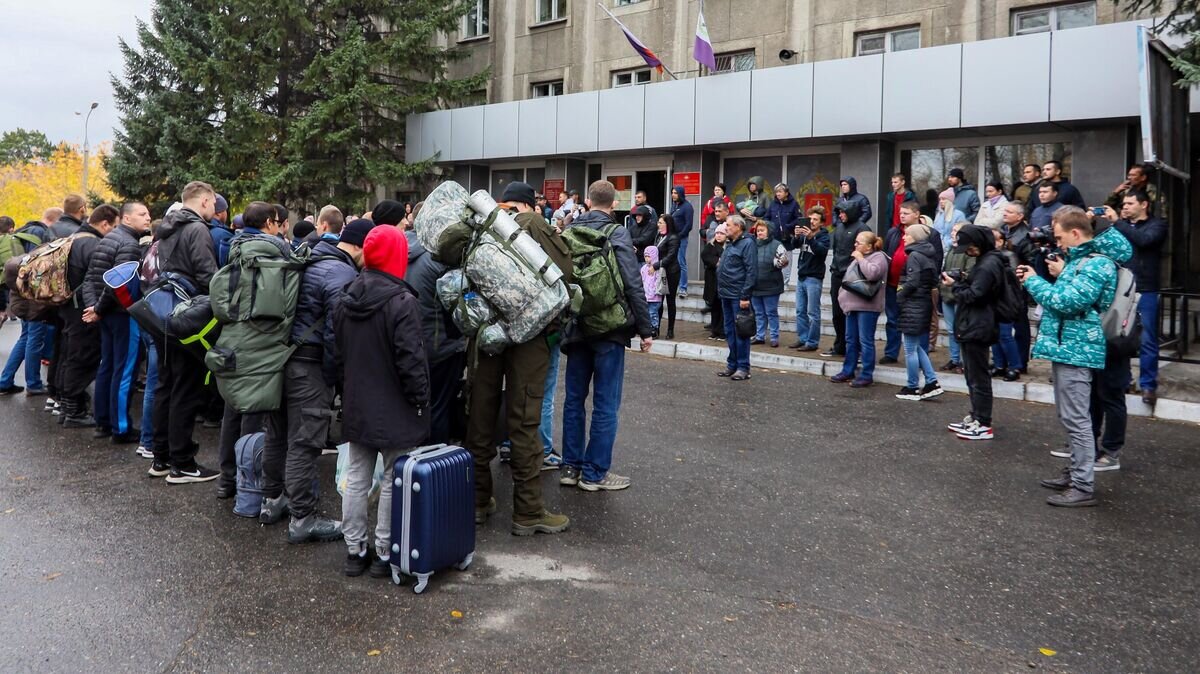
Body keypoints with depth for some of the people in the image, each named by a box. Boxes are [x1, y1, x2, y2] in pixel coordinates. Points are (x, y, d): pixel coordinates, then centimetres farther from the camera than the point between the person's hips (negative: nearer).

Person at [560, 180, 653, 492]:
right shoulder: (617, 234, -10)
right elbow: (633, 285, -14)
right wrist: (645, 329, -8)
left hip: (576, 327, 5)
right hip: (609, 328, -5)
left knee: (574, 399, 13)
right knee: (605, 404, 1)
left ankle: (570, 466, 19)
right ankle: (595, 472, 6)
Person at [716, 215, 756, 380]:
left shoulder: (747, 244, -11)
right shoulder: (729, 244, 17)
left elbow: (752, 272, -16)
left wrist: (745, 296, -20)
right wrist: (721, 290, 16)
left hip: (738, 296, -9)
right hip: (726, 294, 9)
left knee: (740, 331, -4)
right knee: (729, 331, 12)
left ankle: (743, 367, 2)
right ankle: (732, 365, 20)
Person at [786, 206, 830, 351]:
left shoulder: (824, 235, -4)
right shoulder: (804, 232, 9)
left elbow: (822, 251, -20)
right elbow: (794, 245, -1)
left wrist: (810, 237, -31)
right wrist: (796, 236, -21)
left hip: (814, 278, -6)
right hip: (801, 276, 6)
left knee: (813, 313, -2)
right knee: (800, 311, 11)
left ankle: (812, 342, 2)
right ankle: (802, 339, 19)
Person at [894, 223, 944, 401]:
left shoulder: (914, 256, -14)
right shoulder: (929, 254, 12)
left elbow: (912, 282, -21)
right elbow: (933, 280, 14)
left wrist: (899, 295, -6)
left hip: (913, 306, -9)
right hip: (925, 303, 9)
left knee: (910, 349, 1)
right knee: (919, 347, 16)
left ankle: (912, 388, 8)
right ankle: (932, 383, 12)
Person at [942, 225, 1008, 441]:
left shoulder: (988, 264, -18)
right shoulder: (986, 261, 15)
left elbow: (974, 295, -21)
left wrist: (954, 285, -7)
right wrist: (964, 281, 5)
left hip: (977, 329, -11)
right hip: (972, 327, 11)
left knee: (978, 377, -5)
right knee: (972, 375, 16)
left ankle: (983, 425, 0)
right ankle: (975, 418, 25)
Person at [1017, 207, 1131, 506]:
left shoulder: (1098, 264, -16)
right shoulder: (1081, 258, 17)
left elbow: (1067, 302, -25)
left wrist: (1034, 281, -12)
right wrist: (1060, 276, 10)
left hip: (1076, 350, -11)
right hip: (1067, 347, 11)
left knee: (1076, 419, -8)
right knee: (1070, 417, 18)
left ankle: (1084, 487, -4)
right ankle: (1075, 473, 29)